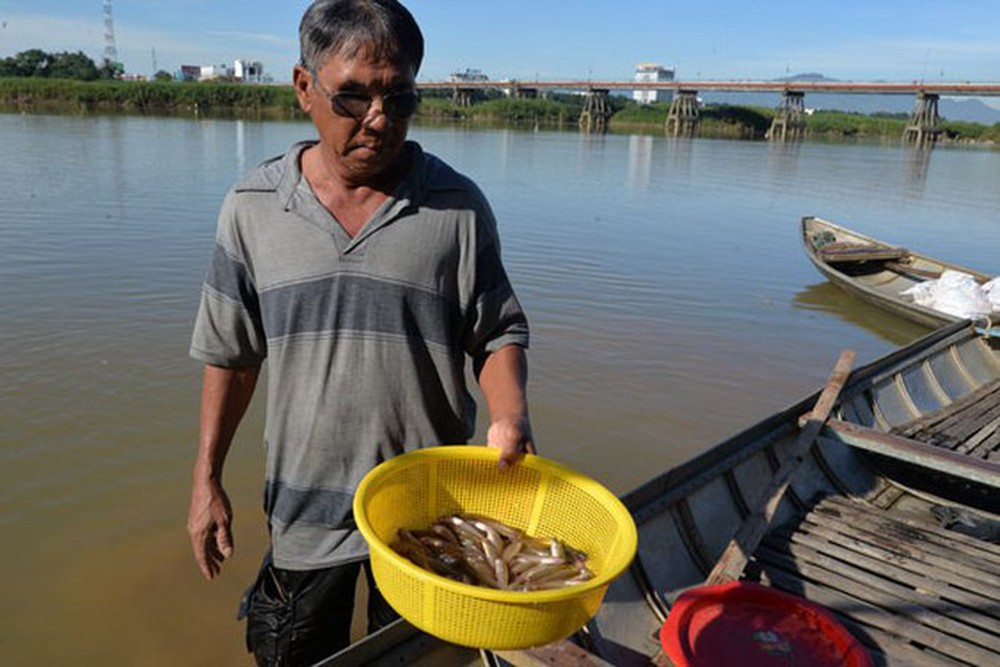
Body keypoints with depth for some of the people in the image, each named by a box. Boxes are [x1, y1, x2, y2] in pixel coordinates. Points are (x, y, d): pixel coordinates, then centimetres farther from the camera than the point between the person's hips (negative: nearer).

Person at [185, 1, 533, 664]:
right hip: (304, 509, 2)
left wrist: (510, 416, -23)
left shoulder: (459, 206, -9)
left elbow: (499, 332, -3)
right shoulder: (253, 206, -4)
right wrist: (207, 479, 4)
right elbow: (233, 354, 3)